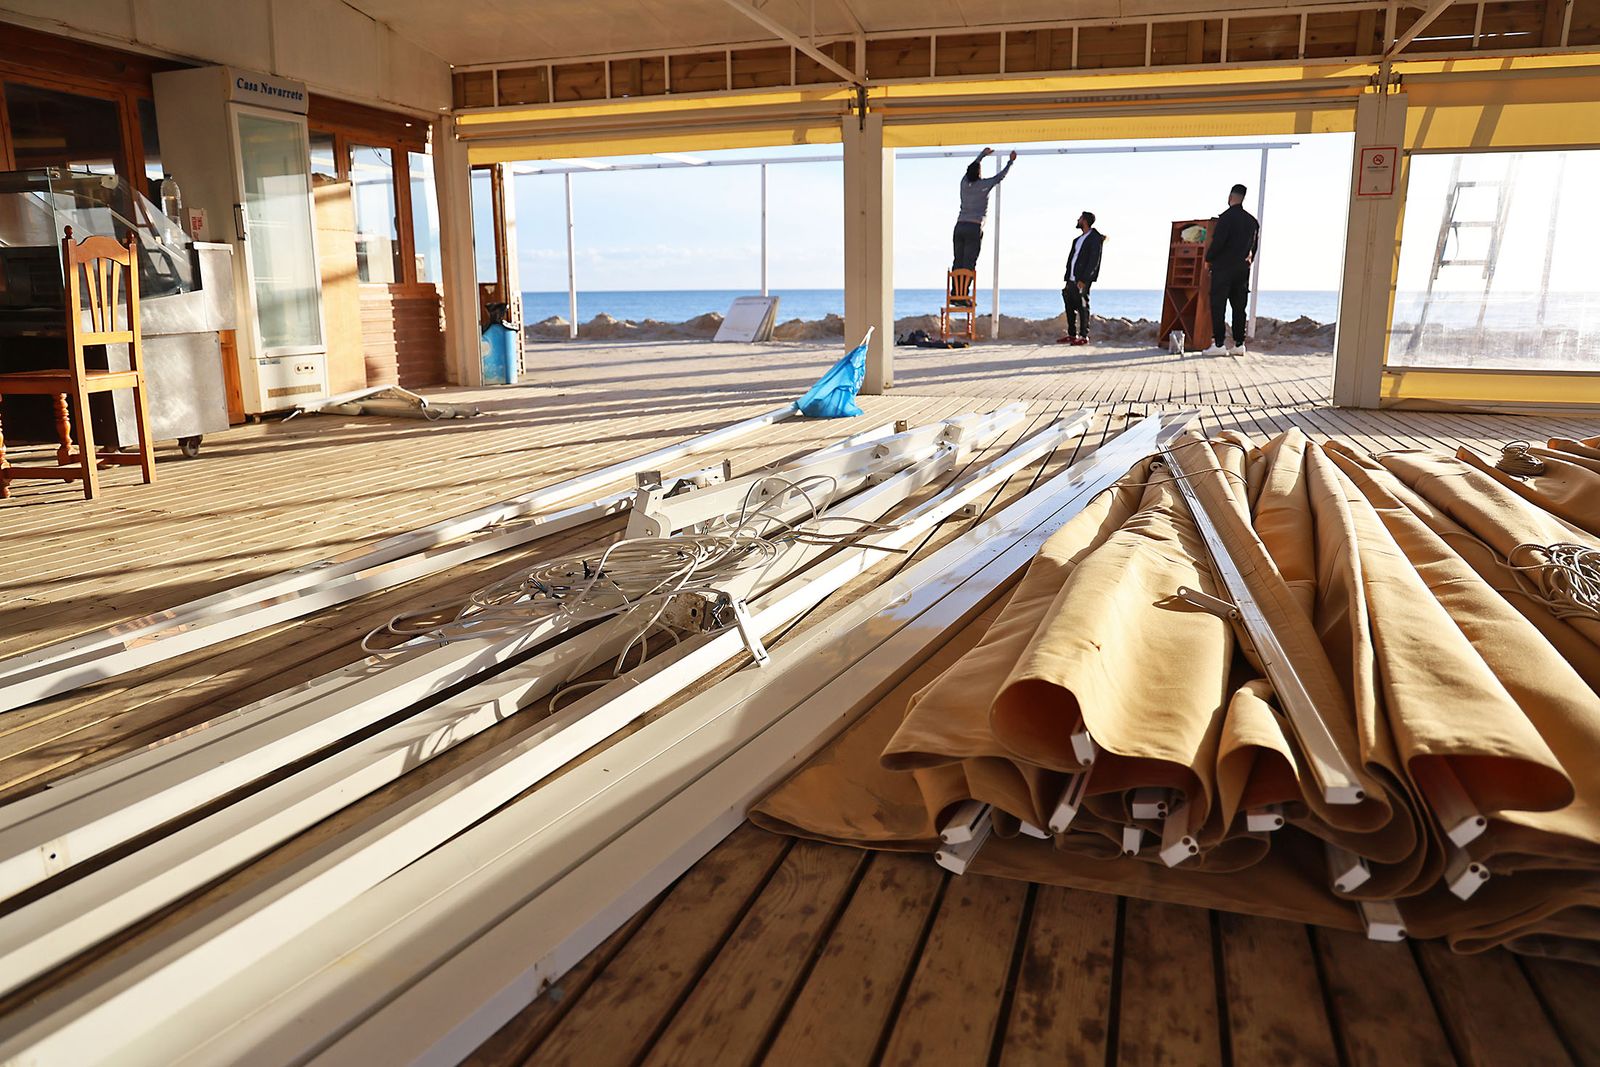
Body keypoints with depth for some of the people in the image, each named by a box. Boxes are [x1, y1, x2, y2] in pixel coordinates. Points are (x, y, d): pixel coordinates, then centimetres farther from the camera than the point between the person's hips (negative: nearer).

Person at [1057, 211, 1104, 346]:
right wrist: (1066, 279, 11)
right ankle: (1072, 335, 18)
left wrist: (1083, 280, -20)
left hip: (1082, 280, -8)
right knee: (1070, 306, 10)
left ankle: (1084, 336, -2)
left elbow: (1094, 261, -14)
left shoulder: (1095, 238, -7)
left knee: (1082, 307, -6)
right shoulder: (1078, 239, 19)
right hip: (1072, 279, 8)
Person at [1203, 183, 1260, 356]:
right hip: (1243, 268, 6)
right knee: (1239, 307, 8)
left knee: (1218, 306, -4)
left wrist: (1208, 258, -2)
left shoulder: (1226, 217, -10)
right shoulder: (1252, 220, 10)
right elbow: (1254, 245, 14)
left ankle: (1218, 343, -9)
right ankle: (1238, 343, 8)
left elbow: (1217, 242, -16)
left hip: (1223, 267, -6)